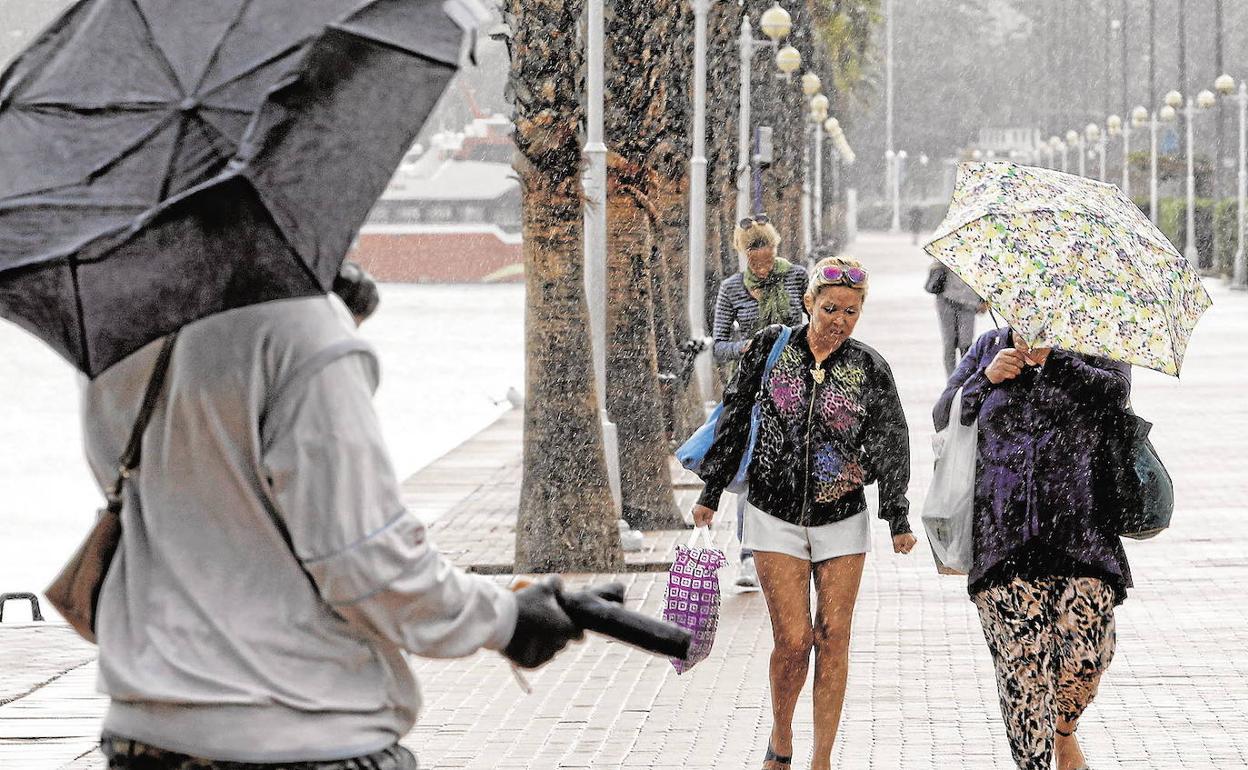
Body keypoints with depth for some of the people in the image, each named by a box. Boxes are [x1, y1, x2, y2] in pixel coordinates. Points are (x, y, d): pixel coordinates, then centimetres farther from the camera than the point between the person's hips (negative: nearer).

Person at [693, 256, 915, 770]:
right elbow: (735, 419, 4)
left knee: (832, 638, 0)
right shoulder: (770, 347, -4)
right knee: (793, 640, -6)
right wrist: (711, 494, 6)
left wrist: (899, 520, -7)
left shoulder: (869, 369, -3)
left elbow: (891, 446, -1)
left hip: (842, 520, 1)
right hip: (775, 516, -1)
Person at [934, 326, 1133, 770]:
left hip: (1079, 532, -1)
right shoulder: (990, 348, 11)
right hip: (1002, 531, 1)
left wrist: (1048, 358, -18)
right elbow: (944, 417, 10)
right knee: (1021, 660, -6)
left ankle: (1064, 729, 27)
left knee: (1088, 655, -4)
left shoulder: (1093, 352, 5)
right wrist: (985, 378, -6)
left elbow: (1114, 392, -16)